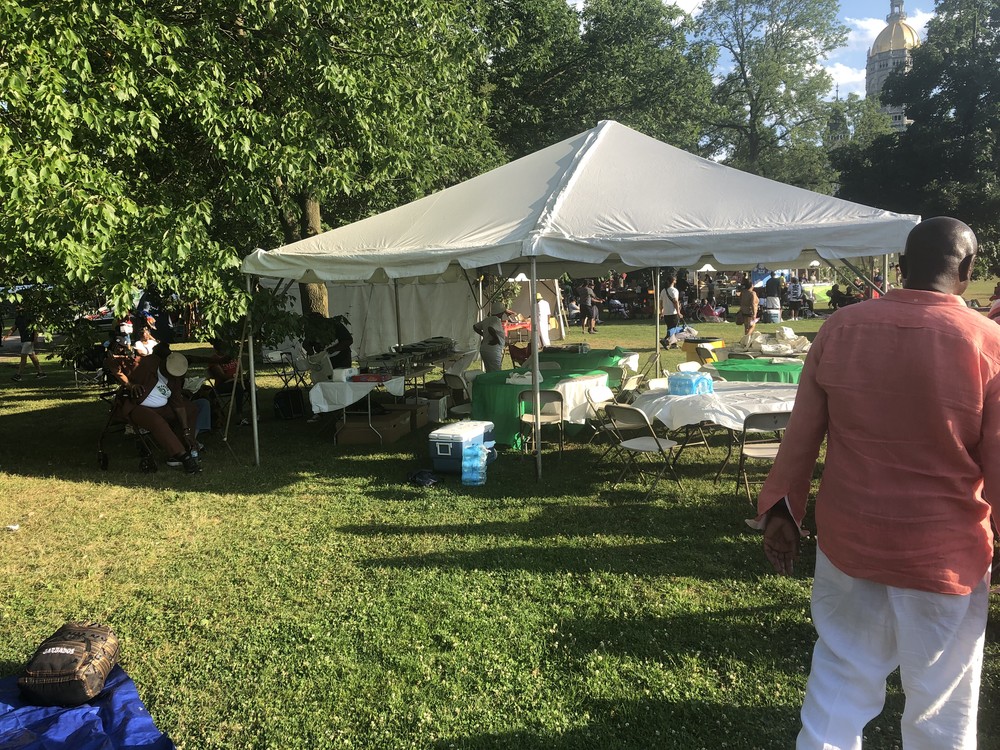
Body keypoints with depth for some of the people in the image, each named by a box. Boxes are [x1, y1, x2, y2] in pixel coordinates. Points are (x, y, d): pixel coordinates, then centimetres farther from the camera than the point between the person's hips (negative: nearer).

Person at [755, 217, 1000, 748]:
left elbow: (801, 434, -1)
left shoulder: (840, 328, -6)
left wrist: (781, 509, 9)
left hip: (847, 539, 2)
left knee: (841, 678, 20)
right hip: (943, 555, -2)